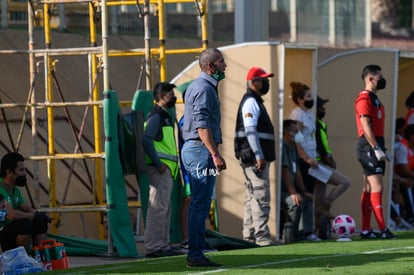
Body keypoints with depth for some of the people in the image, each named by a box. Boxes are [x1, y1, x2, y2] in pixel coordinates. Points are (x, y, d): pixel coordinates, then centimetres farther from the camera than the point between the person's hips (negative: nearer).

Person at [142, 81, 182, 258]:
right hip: (160, 169, -10)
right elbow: (146, 140, -21)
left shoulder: (165, 116, 21)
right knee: (158, 207, -11)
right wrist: (158, 164, -22)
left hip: (167, 170, 10)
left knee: (165, 208, 12)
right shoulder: (155, 116, -10)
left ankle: (163, 245, 16)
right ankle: (153, 247, -13)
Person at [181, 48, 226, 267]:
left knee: (199, 204, 12)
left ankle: (195, 254, 14)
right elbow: (202, 125, -22)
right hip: (202, 150, -11)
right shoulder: (204, 88, -13)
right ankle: (195, 255, -11)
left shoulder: (199, 86, 20)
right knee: (201, 204, -10)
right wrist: (215, 154, -27)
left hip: (192, 150, 11)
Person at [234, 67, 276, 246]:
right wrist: (259, 156, -24)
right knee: (261, 196, -13)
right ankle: (261, 236, -15)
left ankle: (249, 236, 15)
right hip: (254, 157, -11)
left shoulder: (255, 102, 21)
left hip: (258, 157, 11)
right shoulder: (250, 102, -11)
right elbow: (250, 130, -20)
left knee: (253, 197, 12)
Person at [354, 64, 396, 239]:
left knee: (369, 188, 9)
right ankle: (382, 230, -17)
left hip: (374, 147, 10)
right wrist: (376, 148, -22)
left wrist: (381, 148, 18)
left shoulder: (374, 98, 20)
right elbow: (365, 126, -18)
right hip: (369, 146, -10)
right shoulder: (364, 98, -11)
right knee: (377, 187, -13)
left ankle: (366, 230, 11)